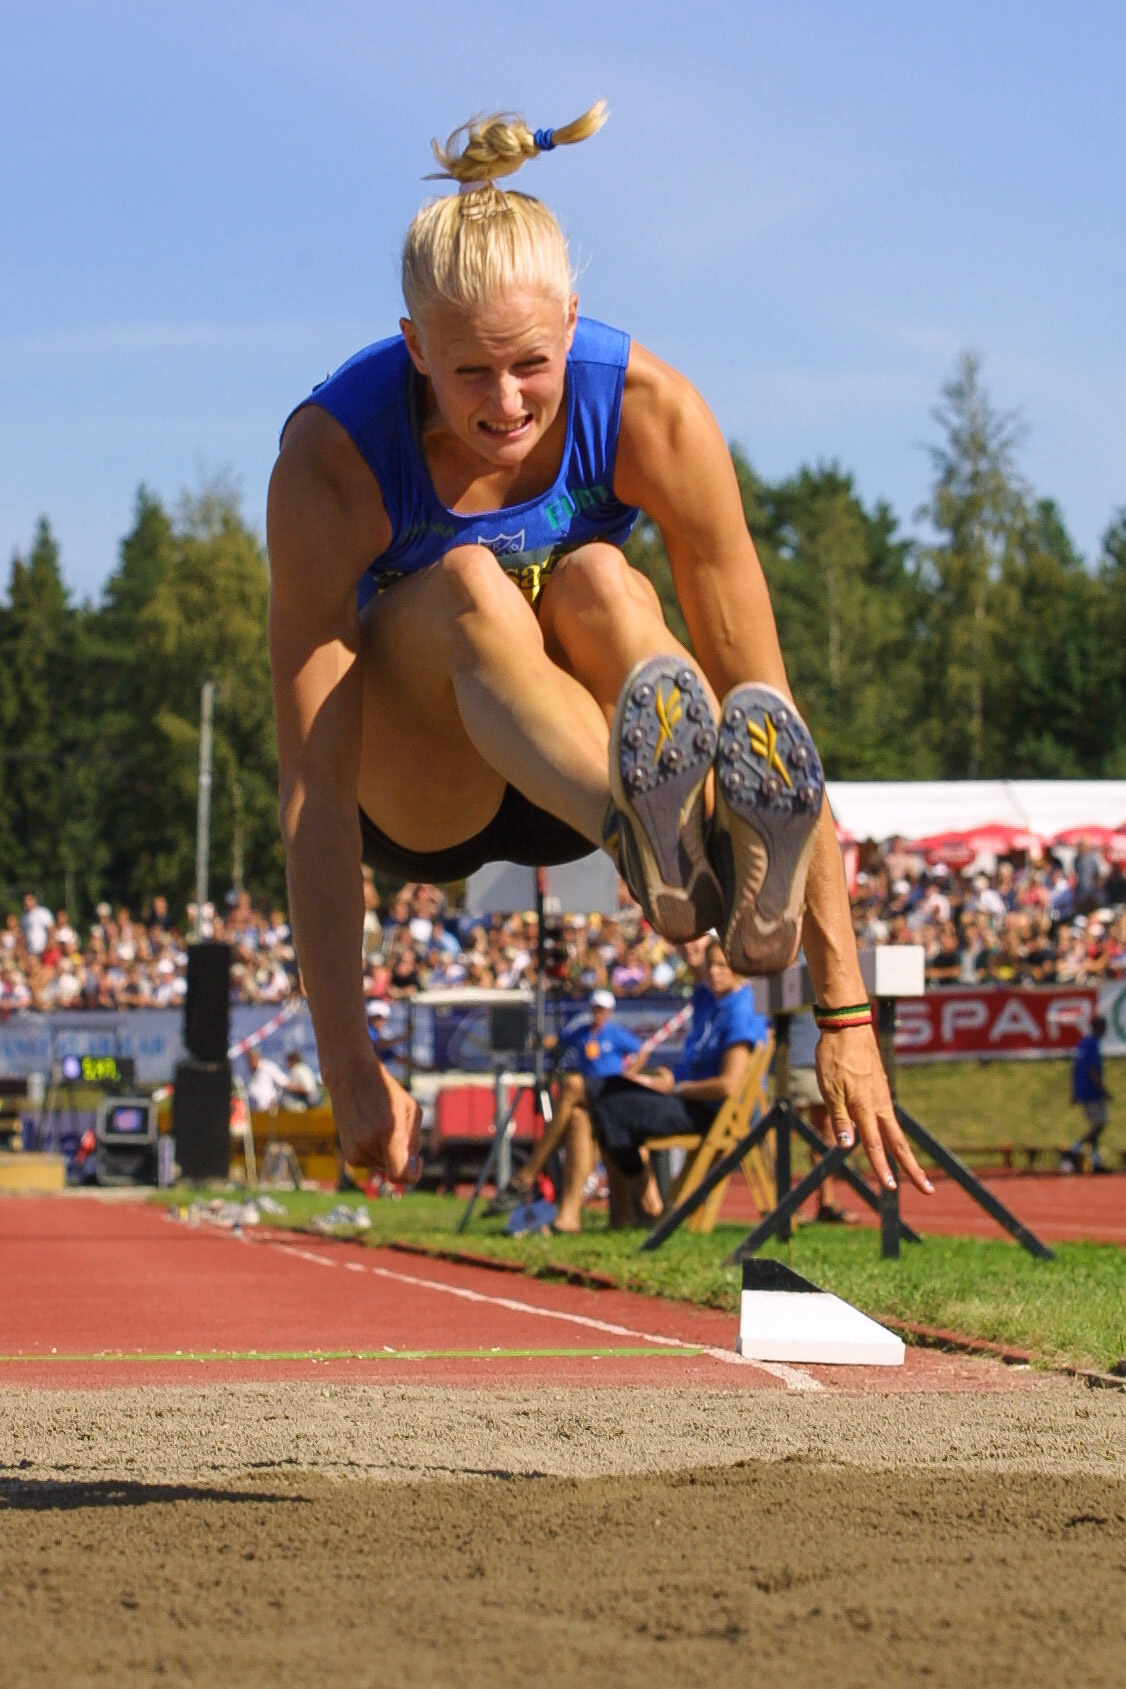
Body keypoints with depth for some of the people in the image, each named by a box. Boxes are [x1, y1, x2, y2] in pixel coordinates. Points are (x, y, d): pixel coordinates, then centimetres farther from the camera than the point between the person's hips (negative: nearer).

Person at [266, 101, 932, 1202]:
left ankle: (736, 853, -59)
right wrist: (349, 1066, -36)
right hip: (410, 797, -2)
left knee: (596, 579, -32)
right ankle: (649, 842, -66)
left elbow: (769, 704, -23)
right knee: (470, 583, -35)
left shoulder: (648, 411, -21)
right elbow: (313, 785, -29)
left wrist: (847, 1011, -28)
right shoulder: (333, 459, -26)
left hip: (569, 789, 2)